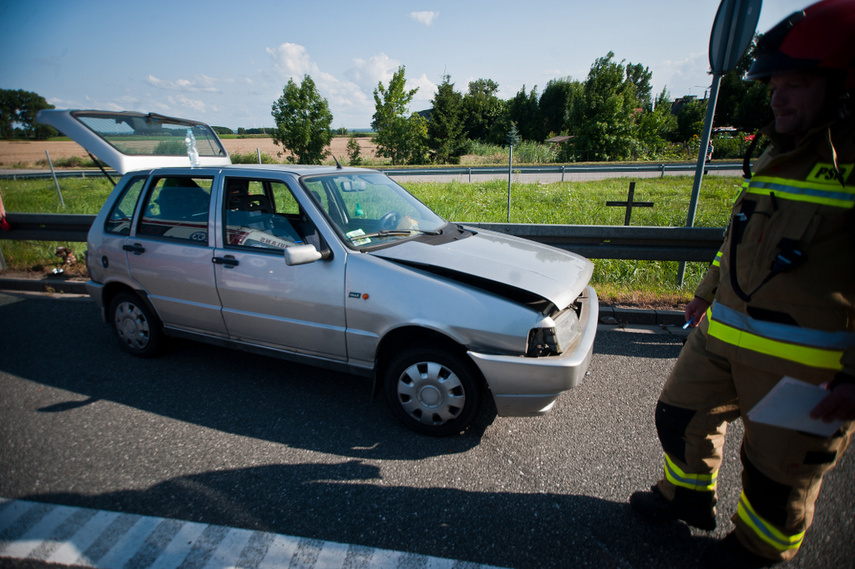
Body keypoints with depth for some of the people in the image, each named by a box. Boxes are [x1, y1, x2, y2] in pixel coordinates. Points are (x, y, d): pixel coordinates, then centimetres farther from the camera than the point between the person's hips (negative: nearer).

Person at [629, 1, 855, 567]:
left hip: (808, 360, -7)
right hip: (724, 333, 7)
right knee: (682, 416, 19)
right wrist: (706, 293, 24)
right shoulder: (778, 156, 11)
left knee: (779, 468, 13)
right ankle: (688, 496, 46)